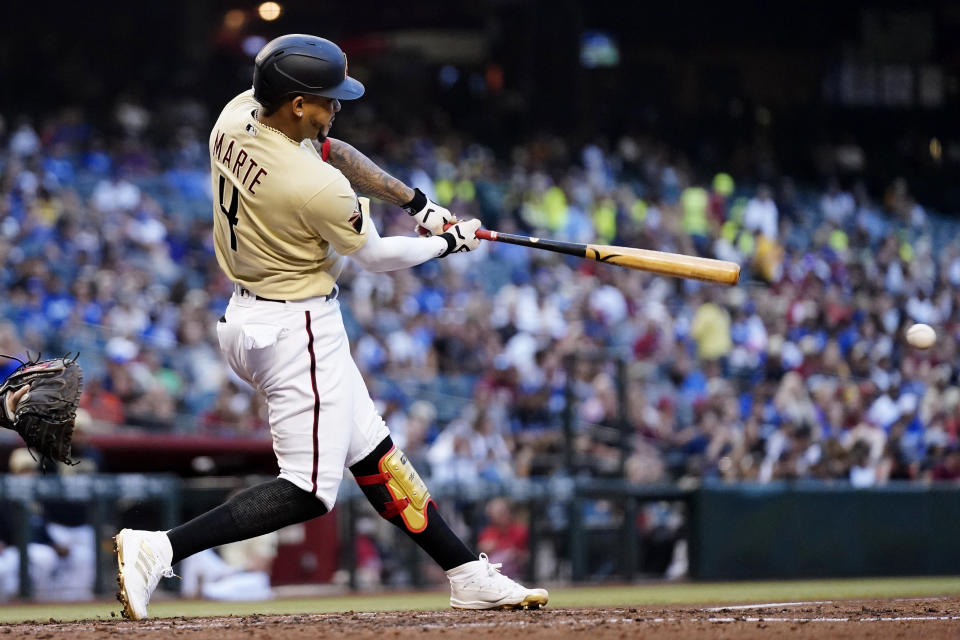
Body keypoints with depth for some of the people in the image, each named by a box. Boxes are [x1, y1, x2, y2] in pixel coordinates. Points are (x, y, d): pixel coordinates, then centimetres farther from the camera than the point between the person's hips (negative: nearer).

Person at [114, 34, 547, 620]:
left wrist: (417, 203, 11)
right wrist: (449, 243, 9)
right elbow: (376, 256, -9)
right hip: (298, 332, -10)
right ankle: (160, 549, -14)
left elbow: (331, 151, 12)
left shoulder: (236, 116, -4)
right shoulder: (317, 187, -27)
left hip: (251, 314, 10)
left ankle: (469, 577, 22)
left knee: (373, 453, 14)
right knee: (310, 492, -5)